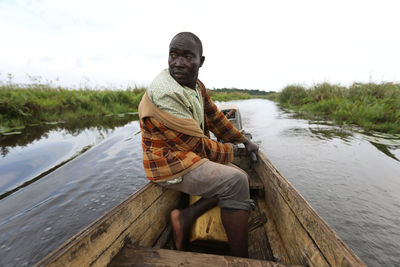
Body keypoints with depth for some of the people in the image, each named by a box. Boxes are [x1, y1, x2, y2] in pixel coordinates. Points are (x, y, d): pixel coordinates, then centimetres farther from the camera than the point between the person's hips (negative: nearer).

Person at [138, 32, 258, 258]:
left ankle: (186, 216, -2)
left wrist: (244, 141, 16)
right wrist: (228, 150, -4)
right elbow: (197, 144, -22)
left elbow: (215, 117, 13)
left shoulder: (197, 85, 5)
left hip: (190, 155, 9)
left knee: (241, 177, 4)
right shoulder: (164, 94, -24)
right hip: (170, 164, -9)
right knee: (235, 182, -20)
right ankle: (240, 259, -1)